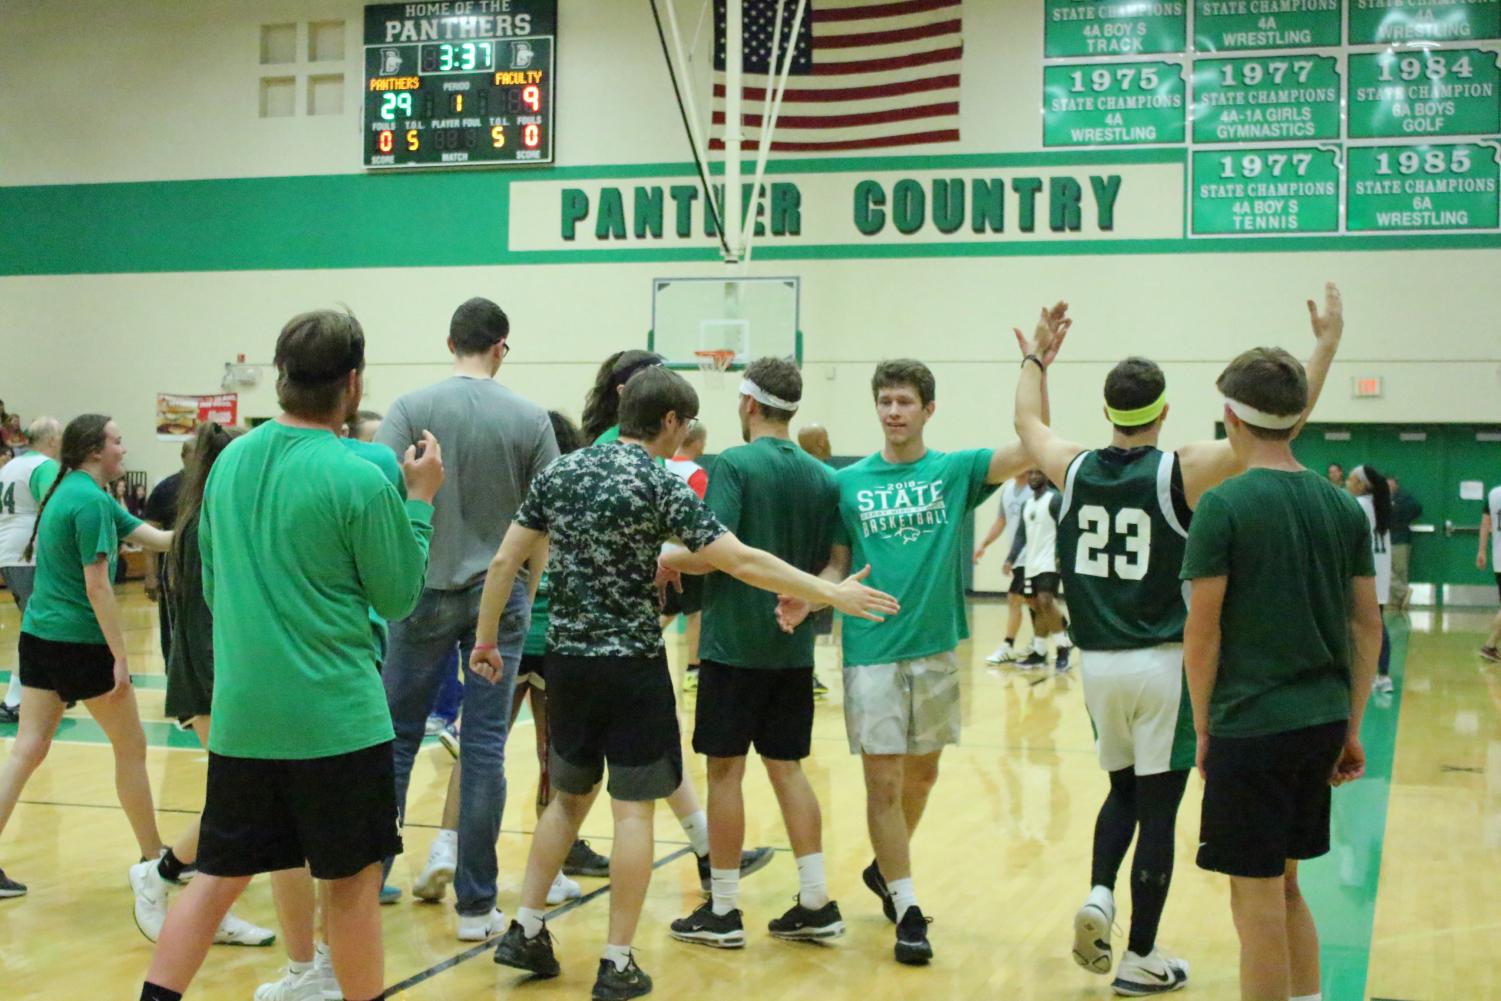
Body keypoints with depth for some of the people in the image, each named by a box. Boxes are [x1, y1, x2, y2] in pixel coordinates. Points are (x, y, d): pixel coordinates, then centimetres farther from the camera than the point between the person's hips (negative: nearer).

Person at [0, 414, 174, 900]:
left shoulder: (63, 489, 13)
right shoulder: (91, 501, -17)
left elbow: (156, 539, 15)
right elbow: (97, 587, -19)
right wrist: (120, 657, -17)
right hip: (81, 642, -9)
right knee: (131, 748, 7)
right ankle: (154, 858, 20)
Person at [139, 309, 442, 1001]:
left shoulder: (228, 462, 4)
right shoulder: (359, 481, -15)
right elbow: (399, 598, -4)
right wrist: (421, 499, 4)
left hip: (239, 712, 6)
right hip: (335, 716, -5)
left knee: (219, 874, 14)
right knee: (352, 880, 9)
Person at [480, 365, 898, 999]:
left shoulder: (559, 472, 5)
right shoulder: (661, 485, -11)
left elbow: (504, 561, 5)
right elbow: (741, 562, -15)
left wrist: (486, 640, 15)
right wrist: (832, 594, -10)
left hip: (567, 660, 6)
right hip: (631, 665, -6)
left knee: (569, 796, 21)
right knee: (633, 810, 2)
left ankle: (525, 932, 21)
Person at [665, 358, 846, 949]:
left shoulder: (735, 464, -11)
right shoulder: (821, 478, 7)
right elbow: (827, 566, 10)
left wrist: (661, 560, -3)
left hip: (735, 642, -5)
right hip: (793, 647, 6)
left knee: (725, 770, 3)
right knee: (786, 768, 13)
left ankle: (723, 911, 9)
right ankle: (816, 903, 12)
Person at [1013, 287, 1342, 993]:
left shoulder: (1075, 470, 0)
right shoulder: (1182, 472, -11)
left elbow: (1027, 424, 21)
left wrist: (1034, 357, 36)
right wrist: (1326, 345, -1)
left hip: (1099, 663, 4)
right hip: (1163, 664, -4)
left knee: (1123, 791, 23)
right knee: (1158, 807, 4)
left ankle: (1099, 896, 2)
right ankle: (1140, 958, 11)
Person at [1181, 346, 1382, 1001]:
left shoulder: (1223, 505, -12)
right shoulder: (1343, 507, 6)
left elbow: (1203, 632, -11)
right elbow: (1368, 626, 9)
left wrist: (1203, 728, 0)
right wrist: (1351, 727, 15)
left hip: (1252, 725, -6)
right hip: (1322, 722, 6)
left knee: (1258, 902, 2)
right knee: (1285, 888, 21)